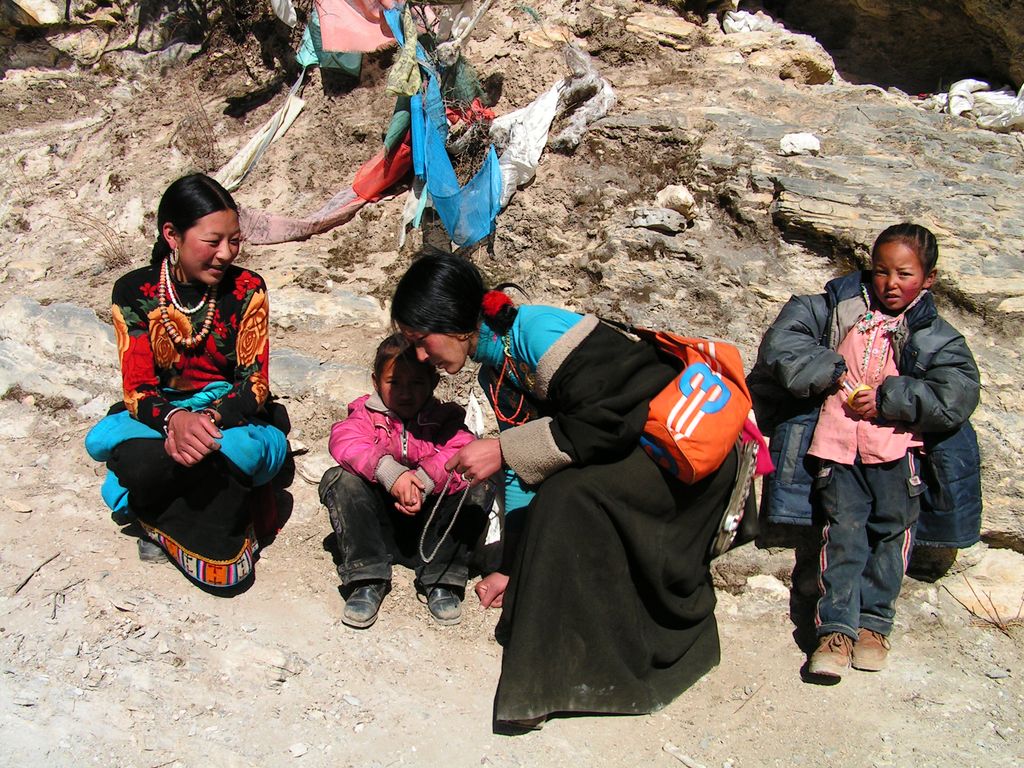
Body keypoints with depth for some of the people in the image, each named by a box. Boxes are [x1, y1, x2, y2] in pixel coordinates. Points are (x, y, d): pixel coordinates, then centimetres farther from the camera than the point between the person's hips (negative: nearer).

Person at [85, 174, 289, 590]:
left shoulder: (247, 289, -7)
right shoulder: (134, 292, -6)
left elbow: (254, 385, -10)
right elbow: (137, 389, -11)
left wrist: (209, 420, -32)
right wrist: (175, 419, -35)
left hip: (233, 417, -1)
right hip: (160, 416, 1)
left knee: (238, 448, -39)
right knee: (103, 440, -33)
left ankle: (165, 523, -9)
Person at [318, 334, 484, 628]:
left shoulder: (445, 418, 3)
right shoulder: (365, 414, 3)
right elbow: (345, 443, -21)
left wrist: (425, 480, -37)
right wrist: (389, 471, -38)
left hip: (429, 521, 0)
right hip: (379, 522, 0)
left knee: (470, 488, -23)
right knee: (341, 480, -23)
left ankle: (442, 579, -21)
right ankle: (367, 579, -25)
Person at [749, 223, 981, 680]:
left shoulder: (935, 337, 5)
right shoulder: (840, 308, 8)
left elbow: (956, 394, -9)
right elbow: (781, 341, 2)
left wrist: (888, 401, -15)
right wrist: (829, 372, -7)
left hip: (898, 452, 0)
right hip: (837, 446, 0)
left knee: (891, 533, 4)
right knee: (842, 533, -2)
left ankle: (874, 623, 18)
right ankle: (836, 629, 0)